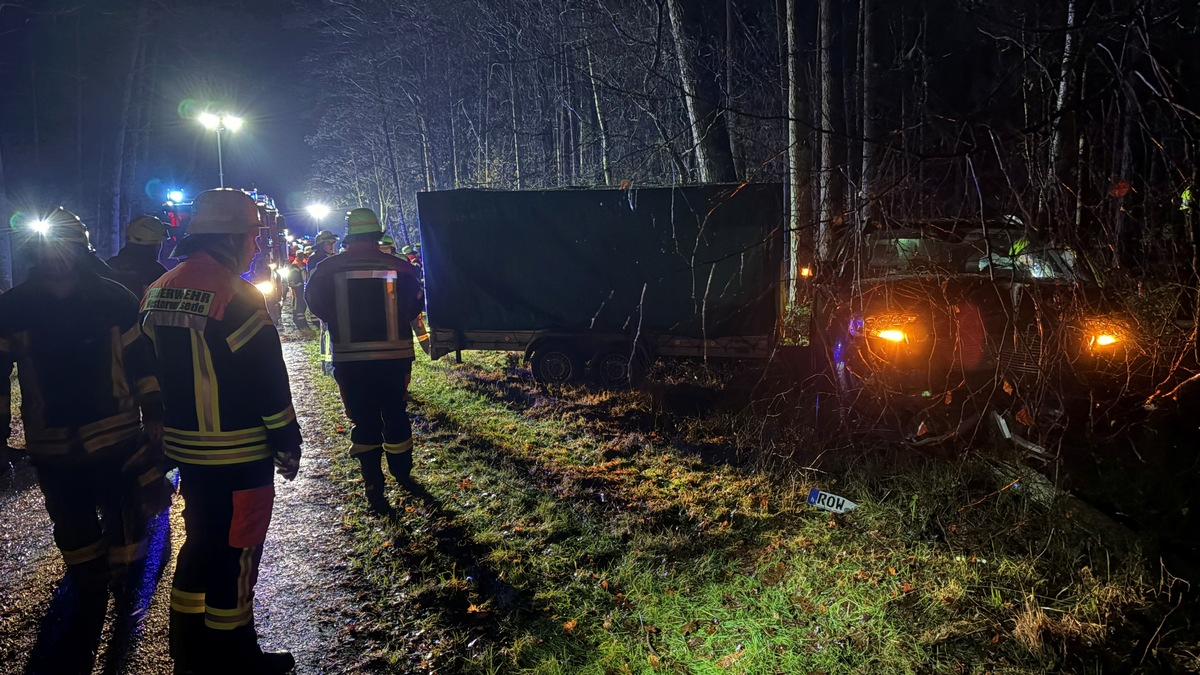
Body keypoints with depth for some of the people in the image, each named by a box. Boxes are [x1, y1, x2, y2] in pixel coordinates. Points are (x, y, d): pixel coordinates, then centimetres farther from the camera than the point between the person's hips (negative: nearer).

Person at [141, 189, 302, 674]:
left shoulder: (159, 293, 5)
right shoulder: (235, 296, -20)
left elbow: (156, 371, 13)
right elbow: (268, 381, -18)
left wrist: (178, 428, 21)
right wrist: (288, 443, -8)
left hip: (187, 447, 8)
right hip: (239, 454, -8)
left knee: (200, 540, 22)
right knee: (235, 553, 5)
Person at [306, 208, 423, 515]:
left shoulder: (329, 268, -4)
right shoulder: (398, 267, -6)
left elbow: (315, 302, 1)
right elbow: (414, 304, -1)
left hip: (349, 358, 0)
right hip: (394, 355, 0)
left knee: (363, 421, 7)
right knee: (395, 415, 16)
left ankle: (374, 490, 6)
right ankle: (402, 474, 32)